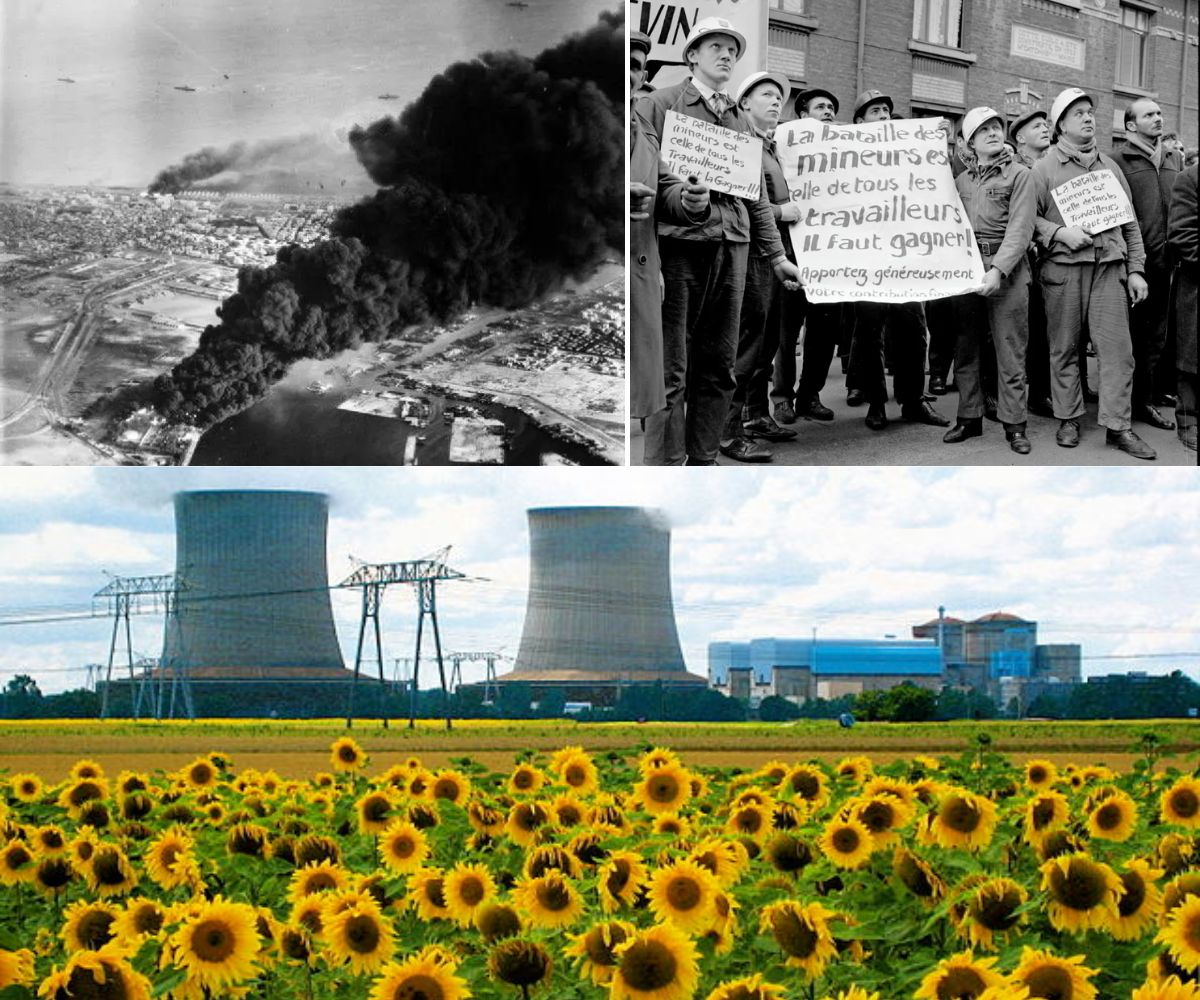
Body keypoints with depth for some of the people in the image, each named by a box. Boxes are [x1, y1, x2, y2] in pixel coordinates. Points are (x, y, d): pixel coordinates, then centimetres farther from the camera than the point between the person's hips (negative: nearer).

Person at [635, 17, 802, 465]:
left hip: (732, 245, 6)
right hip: (677, 244, -6)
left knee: (718, 368, 6)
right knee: (670, 369, -6)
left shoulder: (739, 120, 21)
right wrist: (647, 259, -15)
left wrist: (776, 254, 19)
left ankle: (703, 466, 13)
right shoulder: (659, 105, 2)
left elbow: (756, 194, 24)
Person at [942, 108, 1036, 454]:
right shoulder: (961, 179, 16)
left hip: (1007, 269, -4)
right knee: (965, 350, 7)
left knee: (1010, 351, -4)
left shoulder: (1019, 174, 2)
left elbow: (1019, 229, -8)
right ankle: (969, 417, 16)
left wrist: (998, 269, -19)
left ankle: (1014, 424, 0)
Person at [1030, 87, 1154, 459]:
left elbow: (1130, 223, 16)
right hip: (1063, 270, -3)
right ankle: (1068, 419, 15)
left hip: (1109, 268, 3)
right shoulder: (1044, 168, 3)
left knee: (1117, 347, -4)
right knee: (1064, 348, 3)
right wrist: (1060, 233, -16)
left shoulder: (1109, 166, 15)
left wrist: (1136, 269, 9)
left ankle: (1118, 425, -1)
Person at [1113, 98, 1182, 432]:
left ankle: (1144, 400, 19)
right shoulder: (1118, 159, -5)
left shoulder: (1174, 159, 14)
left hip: (1164, 260, 6)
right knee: (1130, 333, 0)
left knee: (1156, 333, 11)